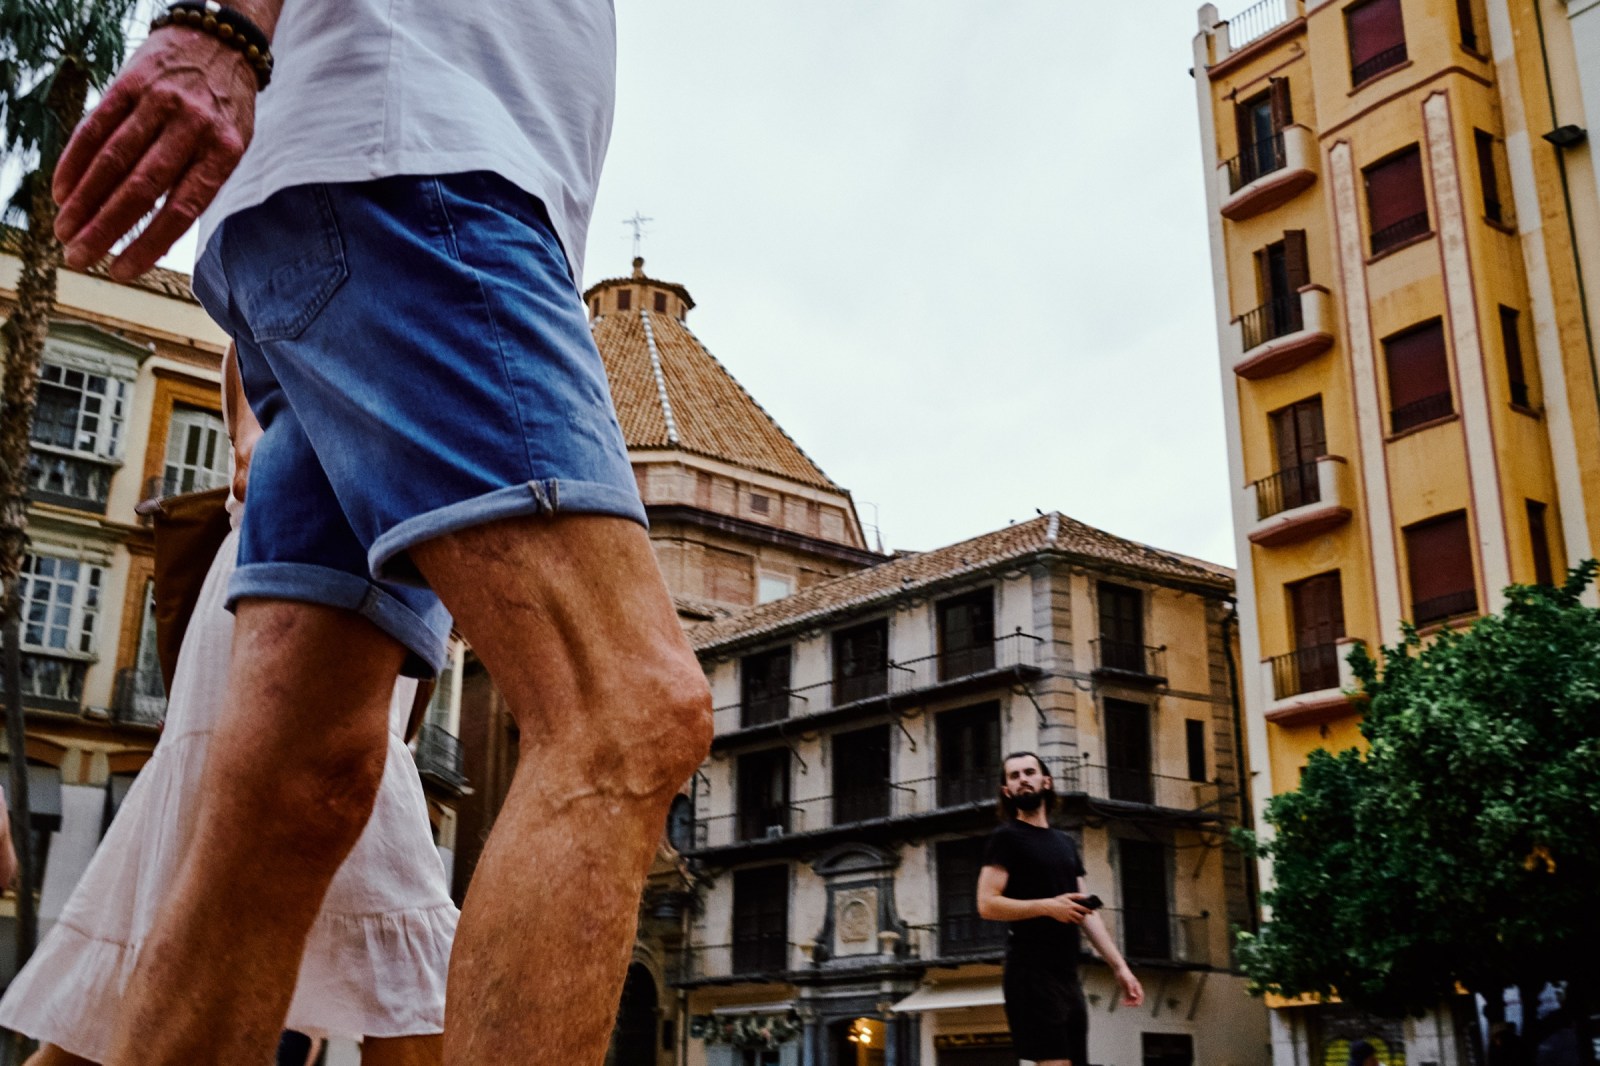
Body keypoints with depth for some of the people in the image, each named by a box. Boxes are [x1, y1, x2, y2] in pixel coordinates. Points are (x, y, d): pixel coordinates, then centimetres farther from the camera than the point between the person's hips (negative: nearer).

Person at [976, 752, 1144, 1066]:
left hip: (1068, 975, 8)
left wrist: (1119, 965, 8)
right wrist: (1048, 906, -21)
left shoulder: (1066, 844, 20)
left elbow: (1086, 911, 18)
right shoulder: (1006, 838, -2)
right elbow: (987, 904, -12)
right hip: (1031, 973, -7)